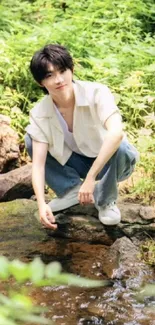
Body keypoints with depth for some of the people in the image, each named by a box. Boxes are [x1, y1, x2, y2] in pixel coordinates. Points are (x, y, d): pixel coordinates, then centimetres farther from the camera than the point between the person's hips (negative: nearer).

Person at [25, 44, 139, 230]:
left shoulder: (96, 93, -31)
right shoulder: (39, 114, -20)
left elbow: (116, 133, -48)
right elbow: (38, 164, -23)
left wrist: (90, 178, -51)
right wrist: (41, 203, -39)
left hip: (109, 161, -3)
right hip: (77, 162, 3)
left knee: (120, 149, -38)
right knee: (30, 141, -15)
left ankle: (106, 201, -10)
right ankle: (72, 189, -2)